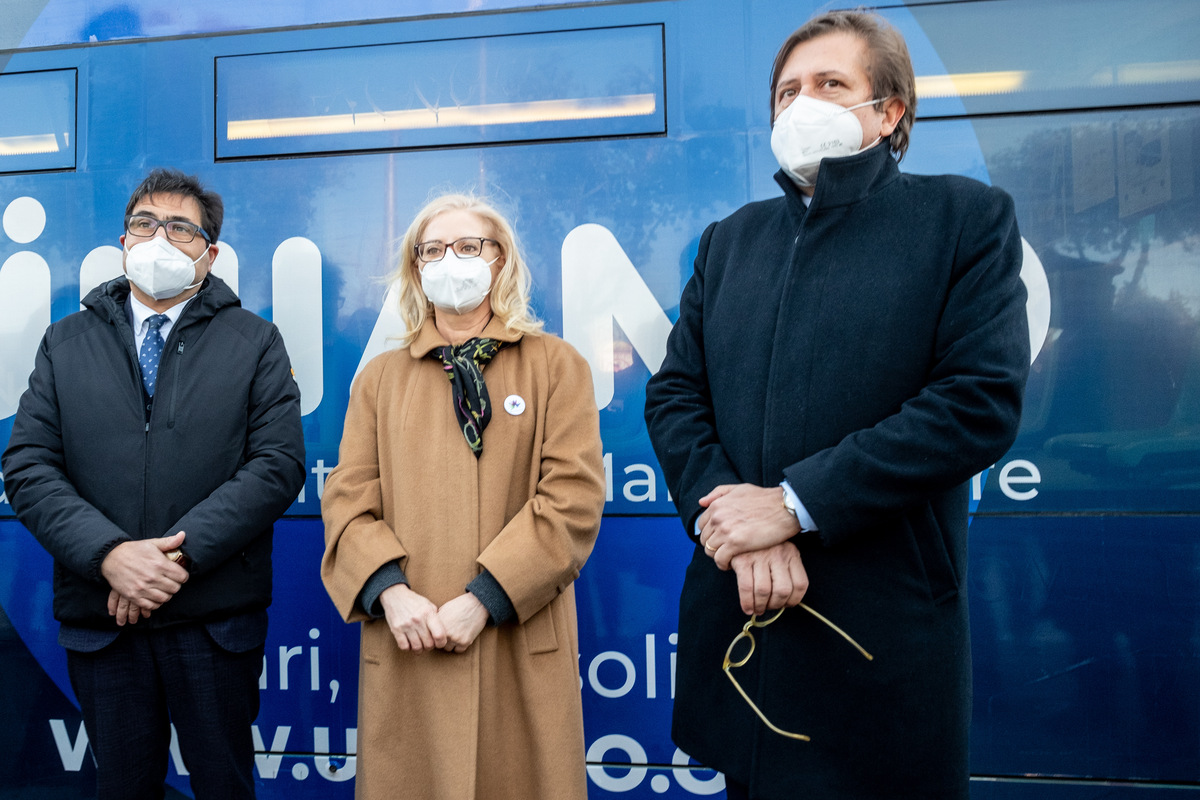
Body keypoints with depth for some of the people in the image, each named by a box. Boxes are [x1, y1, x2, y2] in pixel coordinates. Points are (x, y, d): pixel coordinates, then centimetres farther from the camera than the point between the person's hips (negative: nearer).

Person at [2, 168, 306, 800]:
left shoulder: (255, 342, 2)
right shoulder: (65, 342, 9)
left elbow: (278, 463, -8)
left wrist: (179, 554, -17)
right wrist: (110, 554, -15)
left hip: (216, 619, -2)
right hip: (98, 619, 2)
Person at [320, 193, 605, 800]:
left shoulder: (556, 365, 5)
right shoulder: (379, 377, 14)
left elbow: (575, 496, -6)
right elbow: (348, 499, 6)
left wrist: (484, 600, -13)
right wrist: (389, 589, -12)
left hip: (523, 646, -1)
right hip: (408, 649, 2)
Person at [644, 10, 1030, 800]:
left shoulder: (966, 217, -1)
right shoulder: (731, 238, 12)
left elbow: (983, 401, -13)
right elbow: (673, 393, 4)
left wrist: (793, 505, -17)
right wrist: (736, 523, -13)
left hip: (885, 624, -4)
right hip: (738, 613, 4)